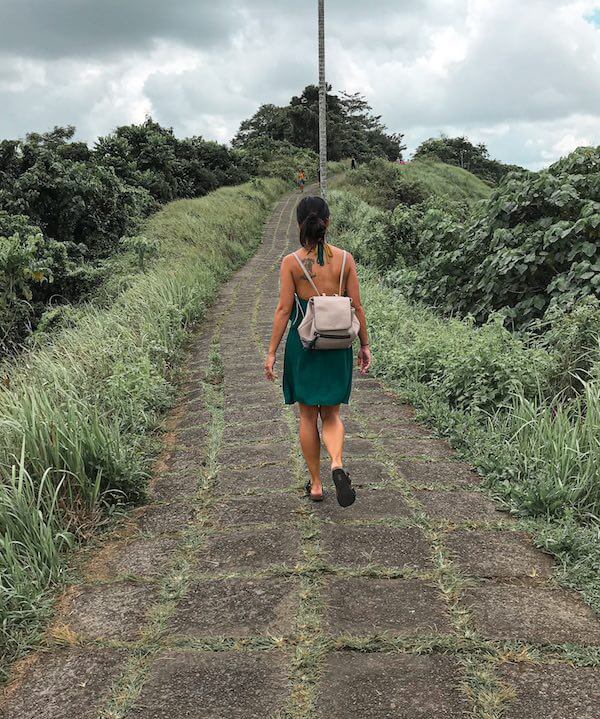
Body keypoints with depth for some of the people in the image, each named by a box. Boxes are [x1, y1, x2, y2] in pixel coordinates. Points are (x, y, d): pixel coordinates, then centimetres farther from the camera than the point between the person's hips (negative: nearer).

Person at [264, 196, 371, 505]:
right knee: (331, 414, 14)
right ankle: (337, 464, -14)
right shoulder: (345, 258, -3)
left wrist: (271, 352, -3)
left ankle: (315, 484, 19)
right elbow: (357, 306, -1)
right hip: (337, 345, 2)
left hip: (303, 343, -1)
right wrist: (364, 345, 9)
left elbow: (284, 310, -9)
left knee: (308, 416, 12)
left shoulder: (291, 262, -8)